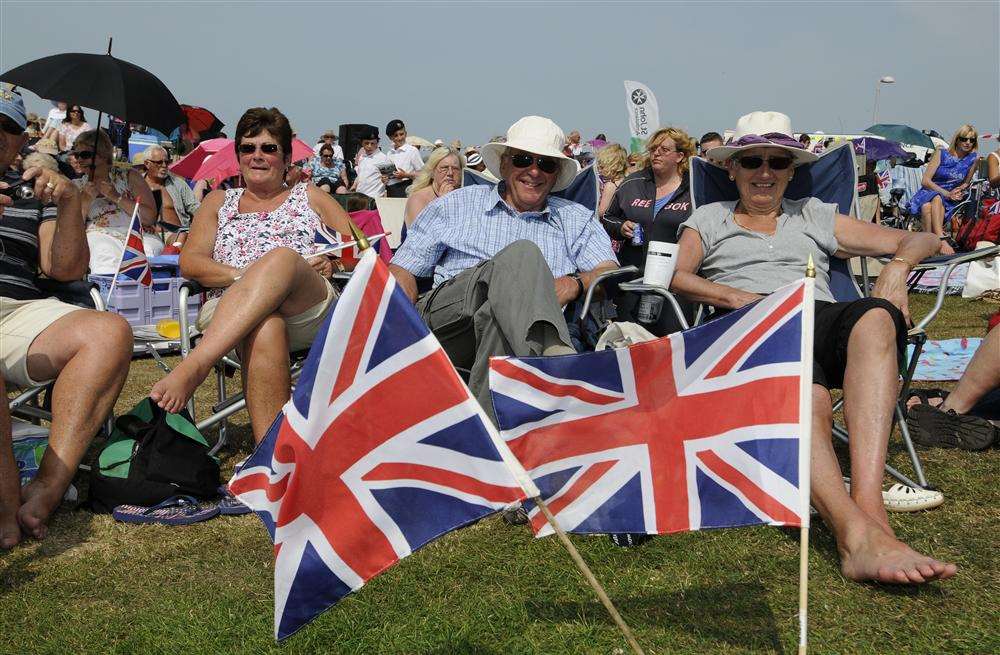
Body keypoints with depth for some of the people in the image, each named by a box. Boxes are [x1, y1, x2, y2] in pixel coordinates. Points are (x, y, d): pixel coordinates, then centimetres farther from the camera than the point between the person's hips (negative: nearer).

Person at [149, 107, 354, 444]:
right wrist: (244, 275, -5)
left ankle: (192, 367, -51)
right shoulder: (219, 201, 28)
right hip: (228, 312, 1)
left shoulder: (310, 196, 27)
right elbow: (189, 262, 13)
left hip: (310, 311, 0)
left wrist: (332, 261, -1)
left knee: (282, 257, -38)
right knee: (265, 328, -41)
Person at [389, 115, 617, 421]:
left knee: (496, 315, -38)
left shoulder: (576, 218, 26)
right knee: (521, 254, -30)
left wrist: (574, 284, -13)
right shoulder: (457, 205, 23)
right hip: (445, 319, -1)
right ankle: (555, 355, -55)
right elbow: (402, 269, 17)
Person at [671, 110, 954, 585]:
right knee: (810, 399, -39)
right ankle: (858, 533, -59)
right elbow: (677, 278, 8)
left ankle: (868, 507, -51)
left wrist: (898, 265, 3)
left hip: (821, 315, 2)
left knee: (875, 317, -38)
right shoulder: (708, 219, 29)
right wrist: (737, 297, -10)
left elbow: (921, 240, 28)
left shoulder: (816, 217, 32)